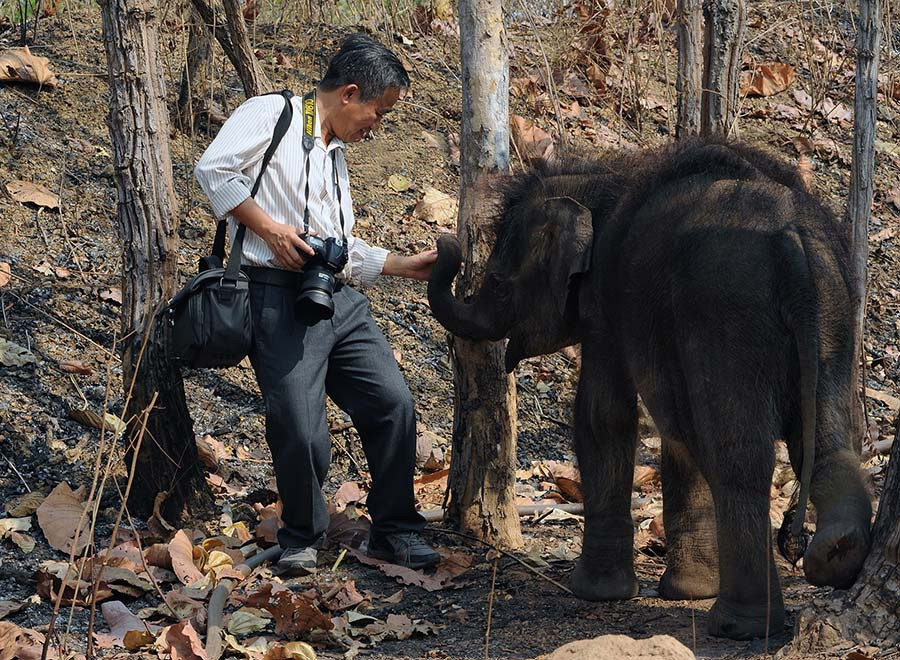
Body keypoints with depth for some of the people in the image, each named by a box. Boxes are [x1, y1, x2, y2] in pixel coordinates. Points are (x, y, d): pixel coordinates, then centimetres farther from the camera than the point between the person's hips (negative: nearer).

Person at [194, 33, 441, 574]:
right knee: (302, 432, -11)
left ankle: (395, 529, 15)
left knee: (394, 404, 0)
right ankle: (302, 539, 12)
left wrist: (405, 265, 19)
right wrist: (269, 227, -15)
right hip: (279, 298, -8)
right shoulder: (271, 115, -1)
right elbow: (214, 169, -13)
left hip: (339, 298, 8)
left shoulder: (336, 155, 24)